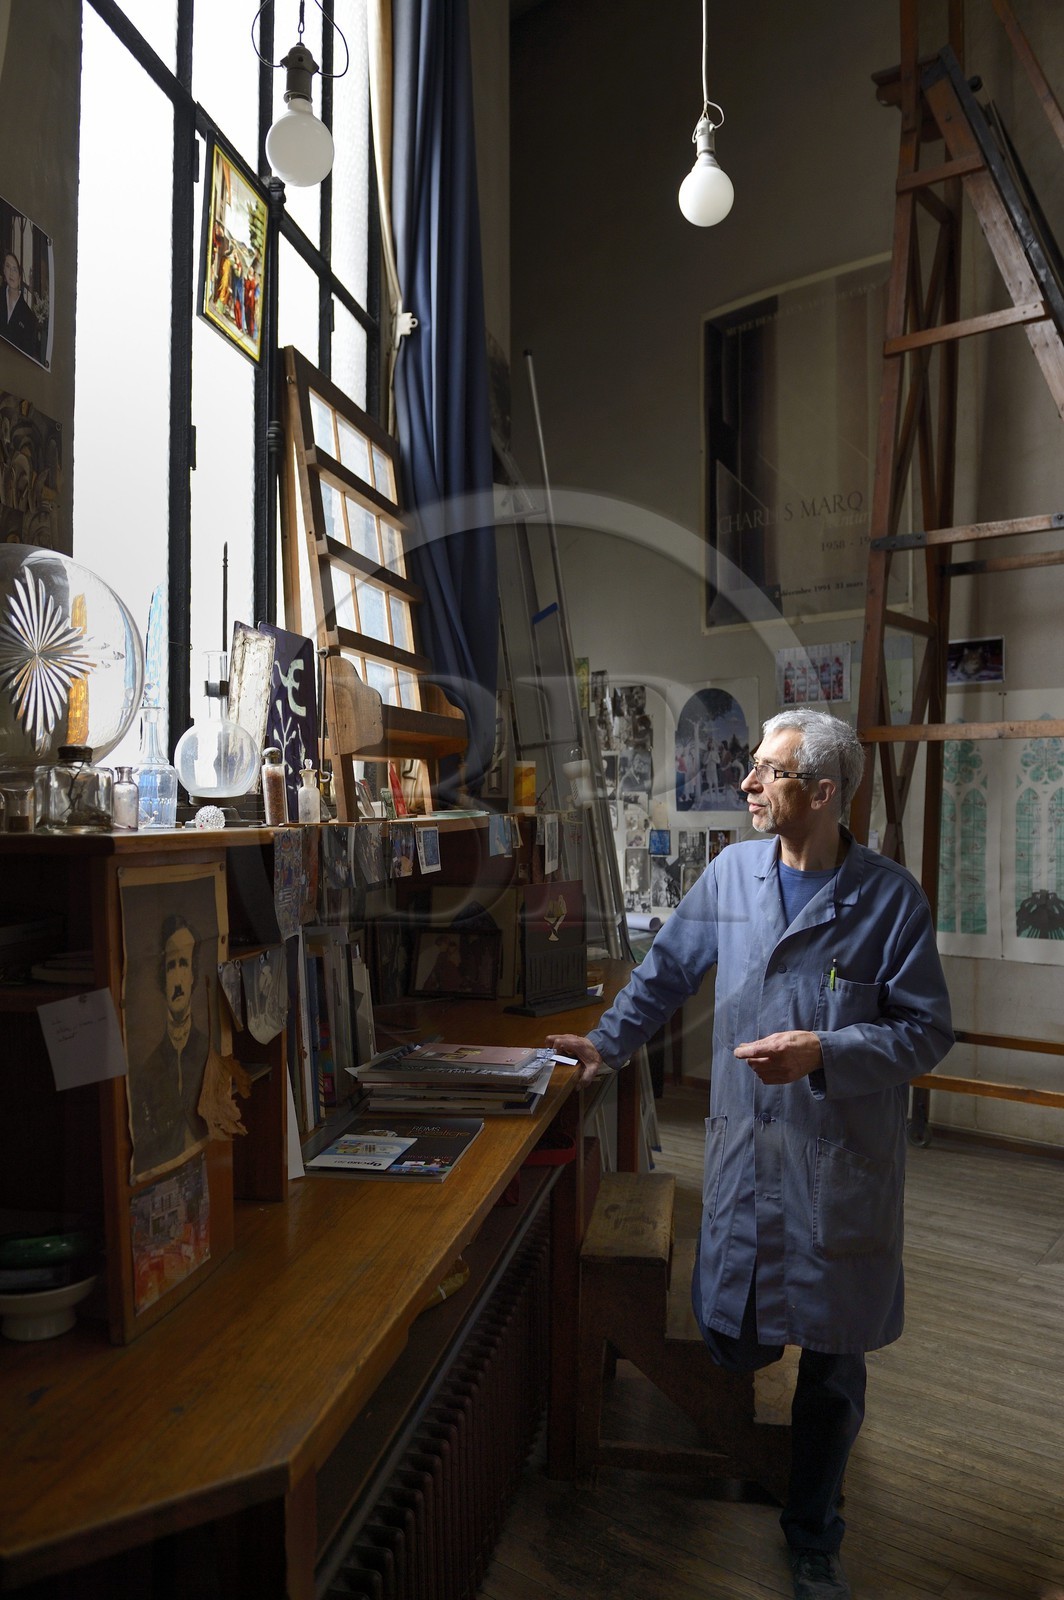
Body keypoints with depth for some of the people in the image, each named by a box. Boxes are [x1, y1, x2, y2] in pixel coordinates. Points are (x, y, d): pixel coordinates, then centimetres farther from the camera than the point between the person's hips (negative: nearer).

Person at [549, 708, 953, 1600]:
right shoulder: (732, 873, -1)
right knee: (731, 1341, 10)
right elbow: (668, 970, 11)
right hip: (744, 1154, 2)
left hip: (844, 1167, -2)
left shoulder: (890, 897, -12)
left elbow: (928, 1031, -10)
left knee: (833, 1362, 15)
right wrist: (608, 1042, 11)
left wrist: (824, 1051, -23)